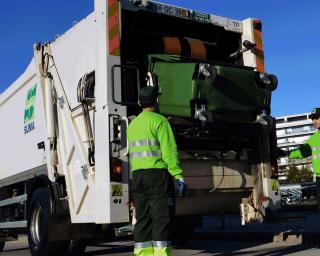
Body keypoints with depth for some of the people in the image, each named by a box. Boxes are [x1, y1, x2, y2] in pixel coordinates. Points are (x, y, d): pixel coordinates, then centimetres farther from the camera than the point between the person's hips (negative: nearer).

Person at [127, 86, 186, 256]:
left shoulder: (132, 124, 17)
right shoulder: (159, 121, -7)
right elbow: (169, 151, -14)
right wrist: (179, 176, -14)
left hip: (137, 176, 7)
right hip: (157, 174, -7)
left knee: (143, 220, 10)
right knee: (162, 220, -4)